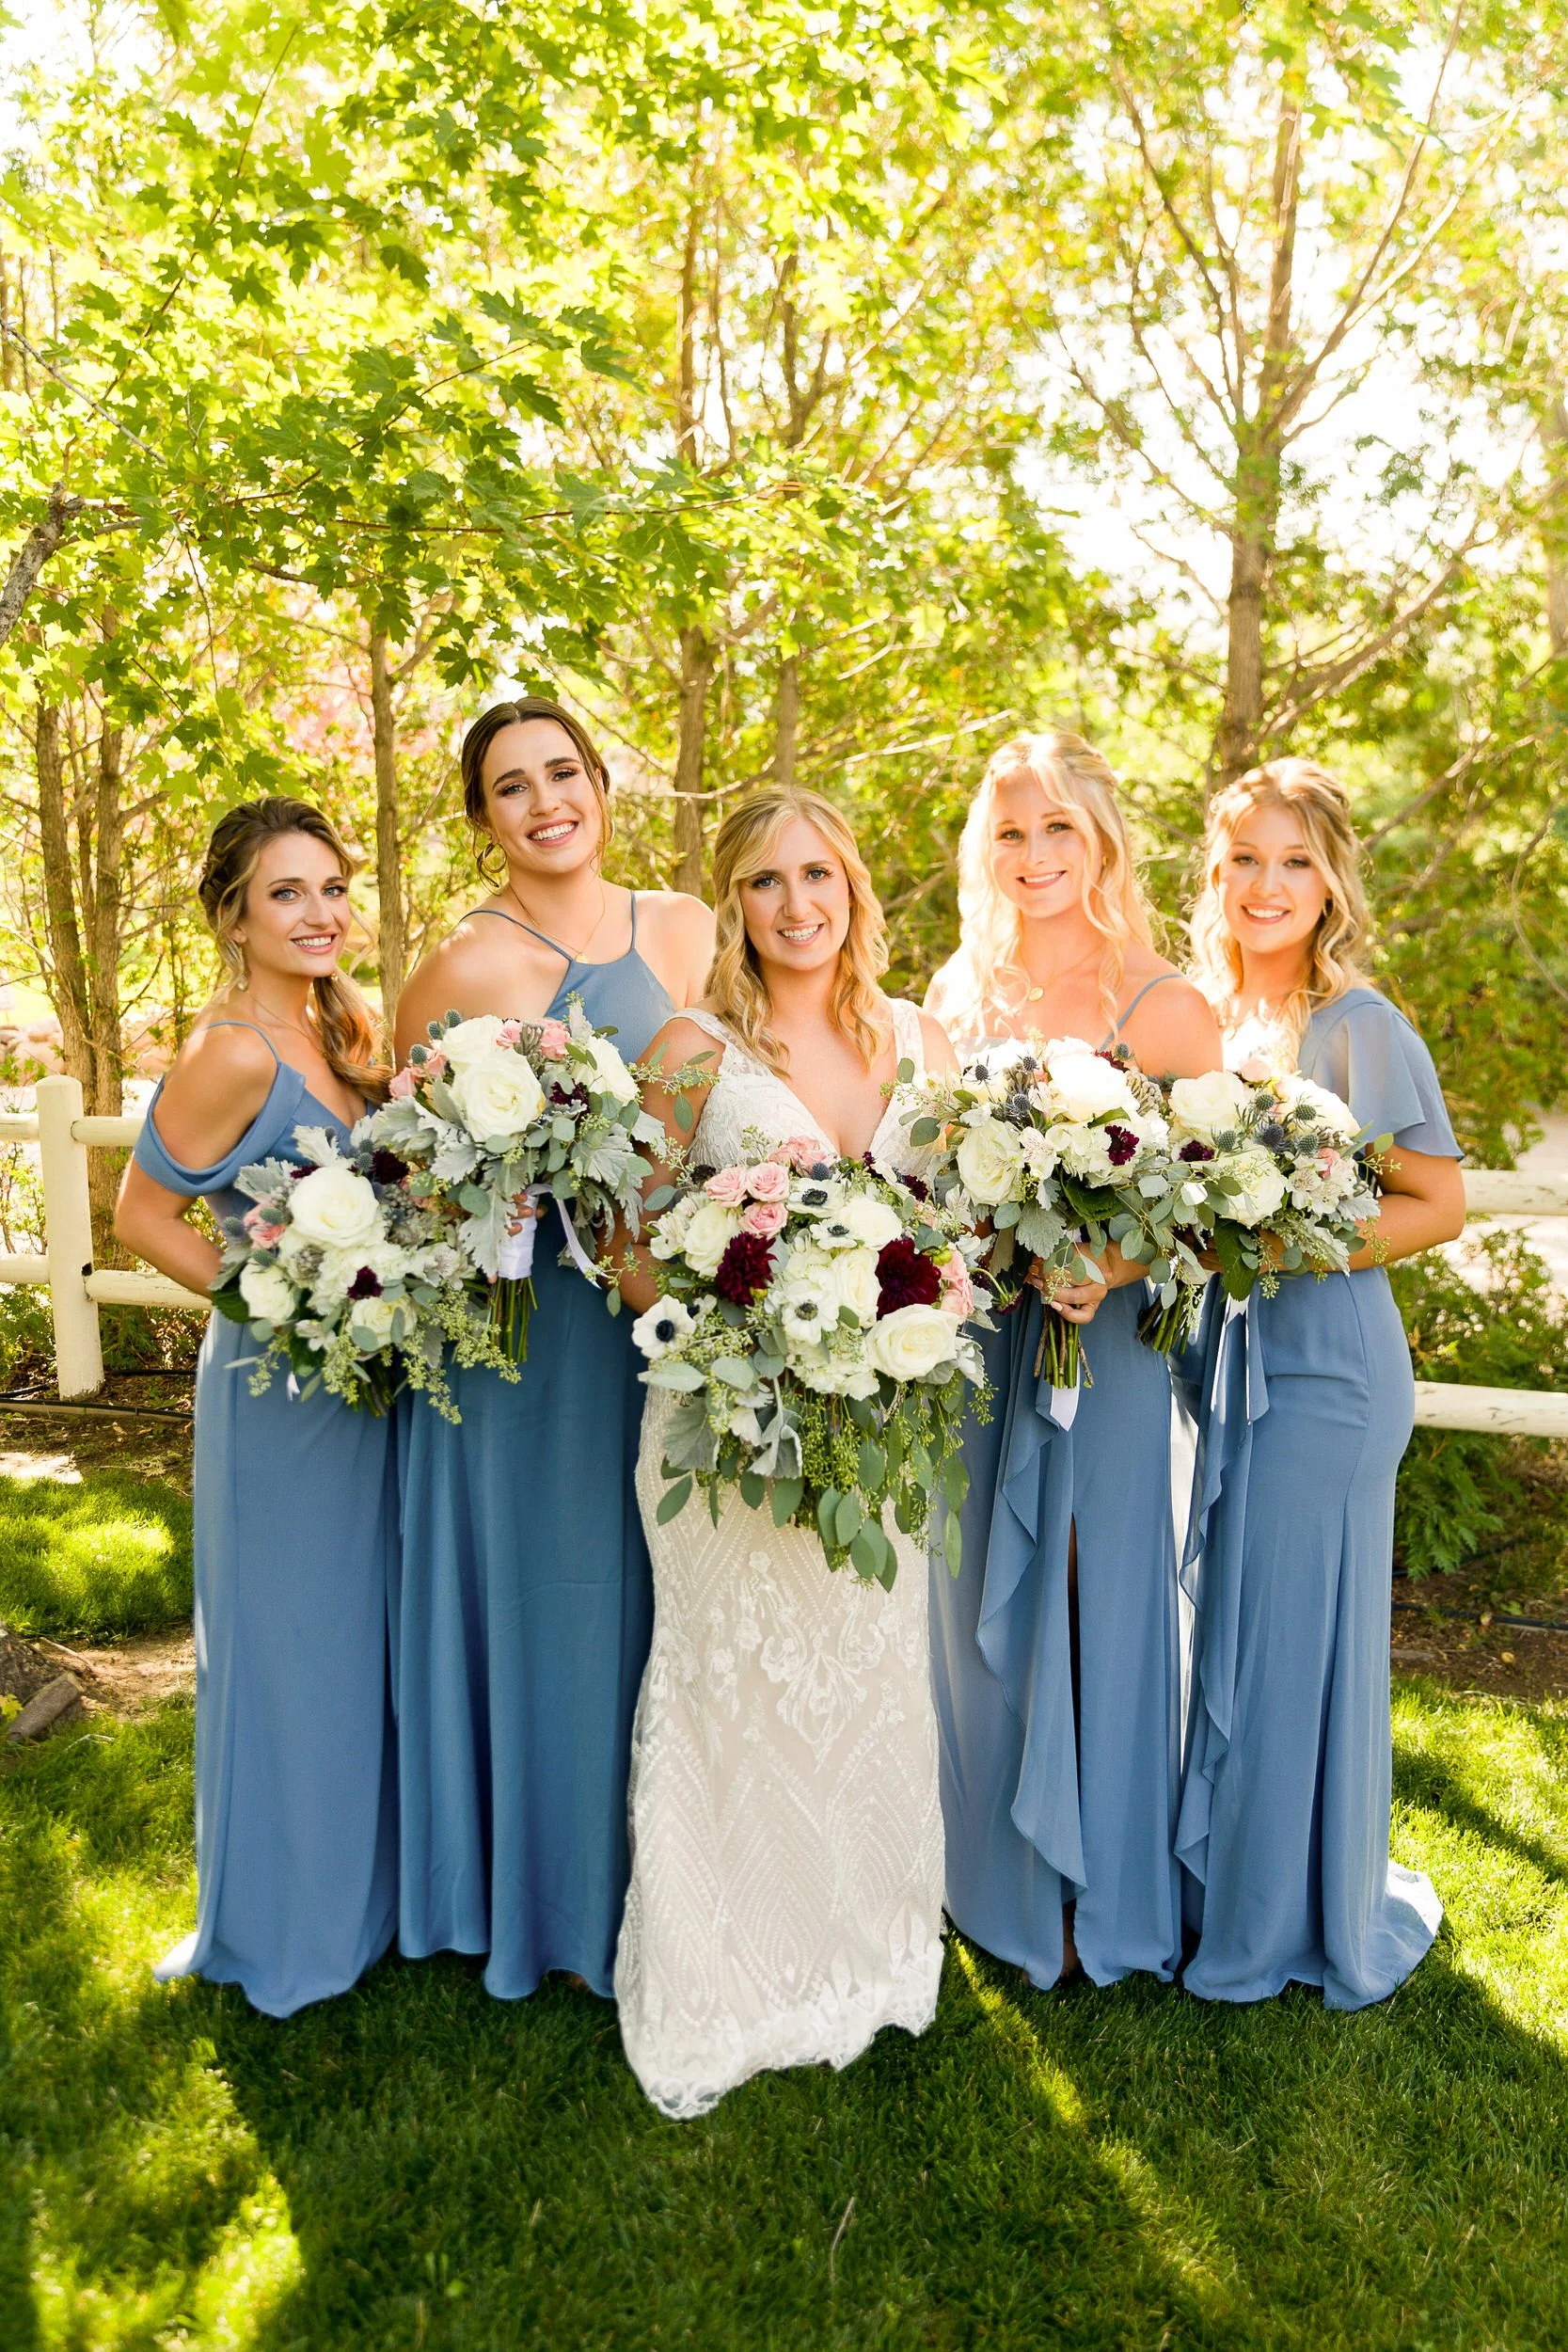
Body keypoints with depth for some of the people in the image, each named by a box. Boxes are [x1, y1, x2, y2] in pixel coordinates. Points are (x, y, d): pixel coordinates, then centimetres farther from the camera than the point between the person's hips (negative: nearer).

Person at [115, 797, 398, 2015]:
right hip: (286, 1385, -8)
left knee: (366, 1632, 21)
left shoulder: (344, 1024, 1)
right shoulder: (236, 1054, -22)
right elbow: (142, 1215, -16)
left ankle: (362, 1881, 44)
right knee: (293, 1645, 10)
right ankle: (285, 1924, 33)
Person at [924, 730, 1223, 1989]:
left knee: (1095, 1600, 7)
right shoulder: (958, 995, 7)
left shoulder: (1165, 1005, -8)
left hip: (1104, 1338, -4)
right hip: (973, 1334, 4)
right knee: (983, 1605, 14)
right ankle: (1001, 1873, 36)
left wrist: (1115, 1267, -24)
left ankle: (1104, 1892, 30)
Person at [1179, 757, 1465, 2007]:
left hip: (1322, 1357, -6)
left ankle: (1314, 1916, 27)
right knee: (1220, 1626, 14)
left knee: (1299, 1633, 5)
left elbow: (1438, 1203, -10)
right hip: (1220, 1352, 6)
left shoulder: (1362, 1027, -11)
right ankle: (1222, 1884, 33)